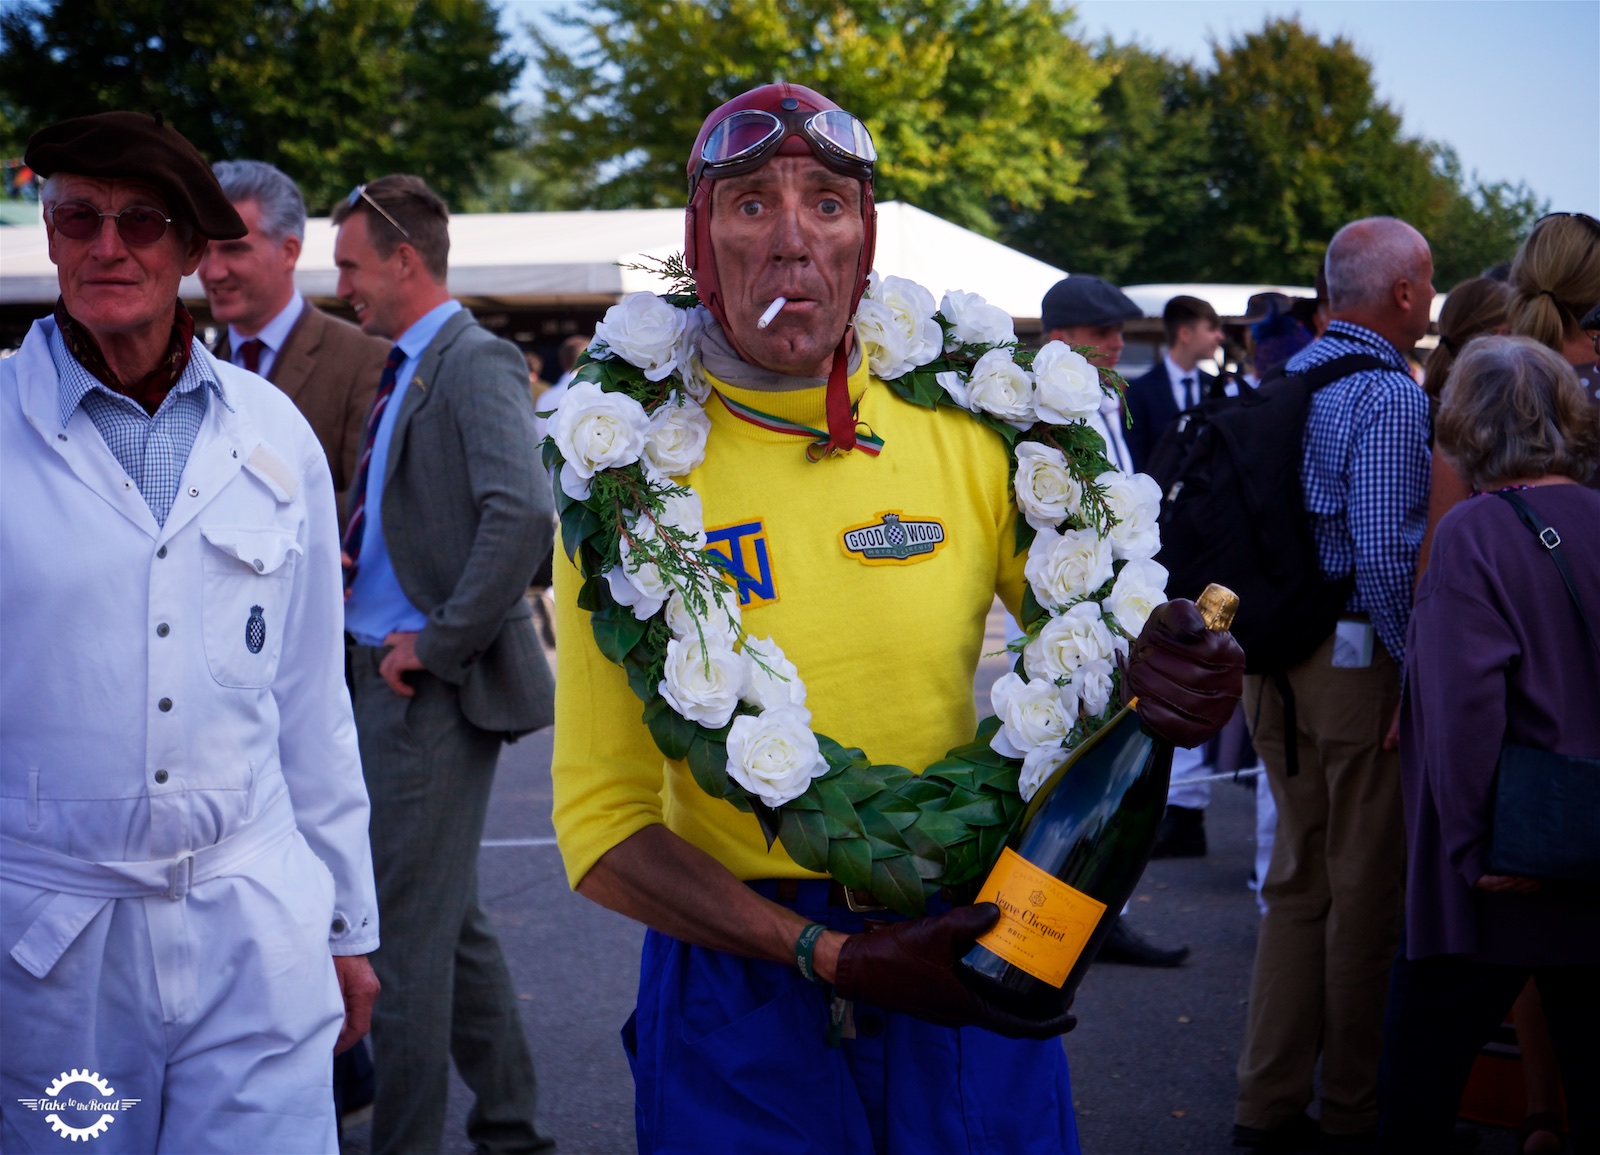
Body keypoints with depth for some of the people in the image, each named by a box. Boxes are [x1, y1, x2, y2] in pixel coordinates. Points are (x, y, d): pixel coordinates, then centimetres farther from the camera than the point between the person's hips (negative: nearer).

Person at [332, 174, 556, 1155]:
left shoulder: (476, 365, -14)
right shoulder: (403, 371, 16)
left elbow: (523, 518, -27)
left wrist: (436, 642, -21)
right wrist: (340, 550, 5)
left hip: (436, 686, -10)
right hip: (390, 679, 10)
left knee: (410, 933, -4)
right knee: (451, 917, 17)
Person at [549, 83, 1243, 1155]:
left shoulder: (964, 435, -3)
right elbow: (603, 824, -9)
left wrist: (1176, 682, -17)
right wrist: (829, 955, -21)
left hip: (968, 959, 2)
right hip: (743, 977, -2)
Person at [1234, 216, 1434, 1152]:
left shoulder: (1290, 378, 9)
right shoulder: (1389, 397, -16)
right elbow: (1386, 553, -23)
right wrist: (1414, 664, -12)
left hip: (1278, 658, 8)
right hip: (1362, 663, -8)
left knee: (1299, 879, 16)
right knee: (1367, 889, 4)